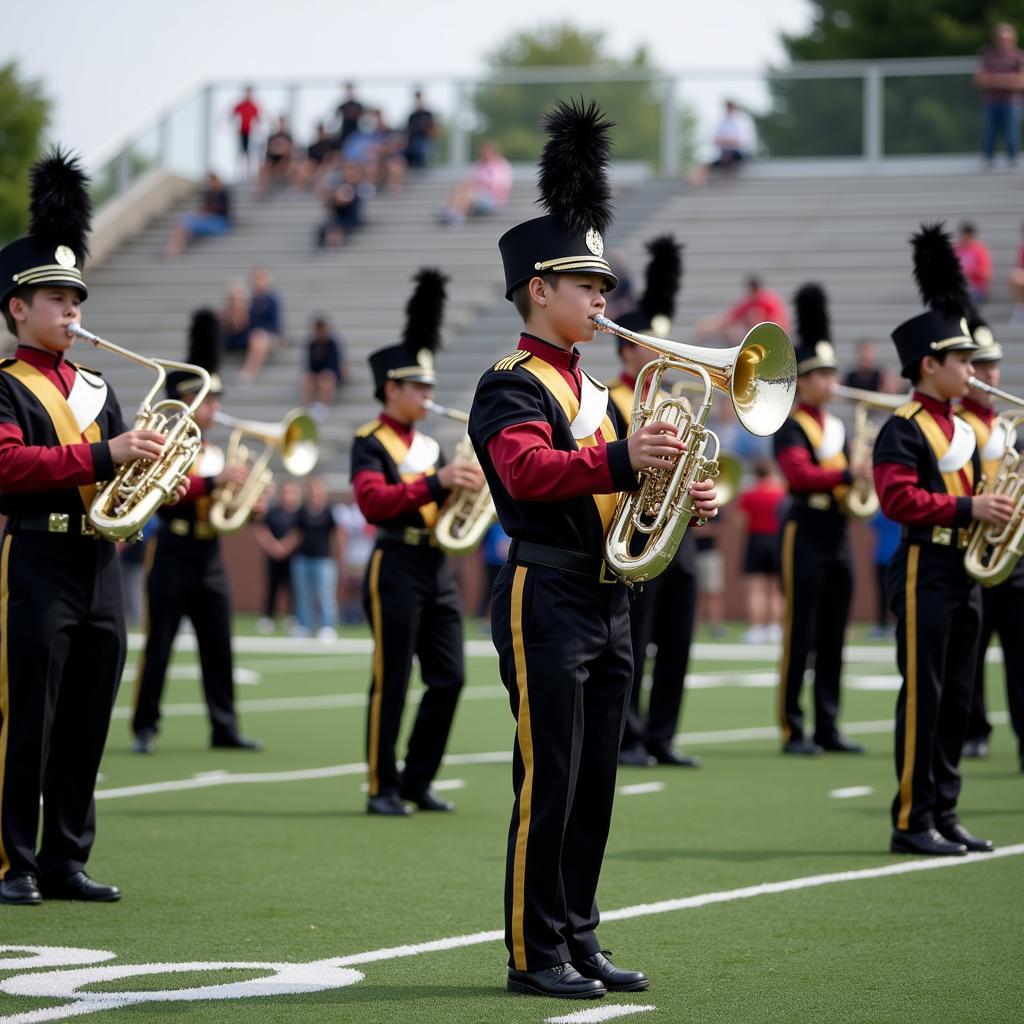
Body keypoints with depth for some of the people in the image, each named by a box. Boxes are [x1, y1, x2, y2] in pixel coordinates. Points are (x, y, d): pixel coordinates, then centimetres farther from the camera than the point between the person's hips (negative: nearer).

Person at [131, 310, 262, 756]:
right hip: (173, 555, -6)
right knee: (158, 646, -3)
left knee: (218, 648, 5)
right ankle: (144, 728, 2)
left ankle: (224, 728, 8)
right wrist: (215, 481, -28)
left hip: (210, 560, 6)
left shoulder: (216, 454, 15)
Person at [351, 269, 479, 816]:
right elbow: (372, 501, -21)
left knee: (449, 678, 5)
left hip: (438, 568, 8)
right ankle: (382, 788, 2)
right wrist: (436, 481, -26)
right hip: (397, 568, -8)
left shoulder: (427, 442, 17)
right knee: (391, 680, -4)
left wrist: (465, 485, 1)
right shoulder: (371, 442, -5)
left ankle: (418, 781, 15)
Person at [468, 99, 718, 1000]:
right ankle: (535, 955, 0)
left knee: (594, 786, 11)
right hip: (547, 602, -8)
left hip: (608, 603, 9)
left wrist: (684, 498, 1)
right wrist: (621, 460, -39)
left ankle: (580, 942, 18)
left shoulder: (596, 392, 18)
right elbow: (527, 471, -27)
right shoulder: (511, 388, -9)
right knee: (548, 783, -6)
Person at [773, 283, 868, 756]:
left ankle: (827, 727, 12)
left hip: (837, 533, 8)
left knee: (833, 636, 8)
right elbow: (799, 474, -21)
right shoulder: (790, 426, -7)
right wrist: (849, 474, -27)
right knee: (800, 633, -5)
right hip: (806, 531, -8)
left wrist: (862, 482, 0)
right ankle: (792, 730, -2)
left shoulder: (837, 426, 16)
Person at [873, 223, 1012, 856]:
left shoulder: (964, 430, 17)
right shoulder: (903, 430, -10)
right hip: (925, 572, -9)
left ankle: (943, 814, 15)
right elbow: (898, 497, -20)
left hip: (966, 573, 9)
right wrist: (967, 509, -23)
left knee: (956, 701, 10)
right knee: (922, 697, -7)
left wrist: (996, 510, 5)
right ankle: (912, 821, -4)